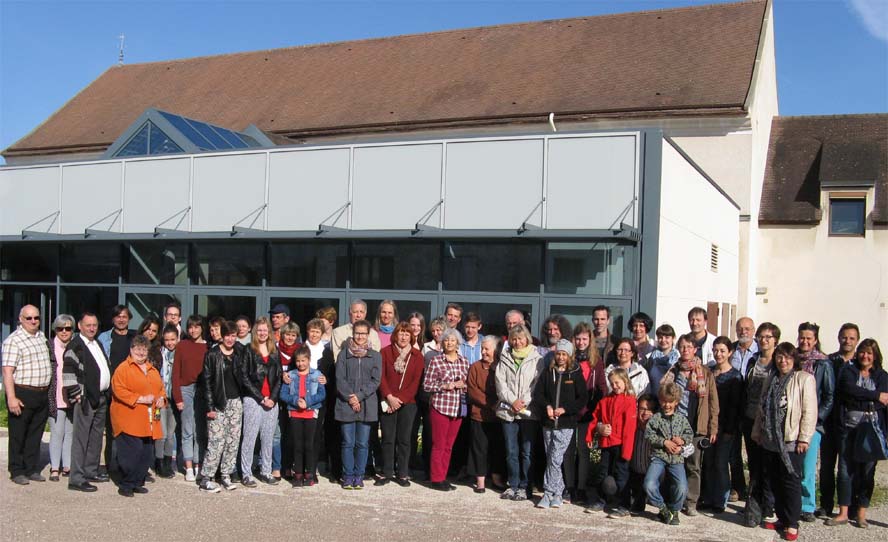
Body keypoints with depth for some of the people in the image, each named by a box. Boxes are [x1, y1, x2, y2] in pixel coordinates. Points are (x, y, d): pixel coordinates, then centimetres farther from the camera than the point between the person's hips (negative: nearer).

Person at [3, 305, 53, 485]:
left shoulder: (42, 336, 12)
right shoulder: (13, 341, -11)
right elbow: (7, 372, -16)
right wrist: (11, 398, -22)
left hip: (43, 394, 7)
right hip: (22, 395, -7)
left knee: (35, 435, 14)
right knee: (18, 435, 5)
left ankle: (32, 469, 23)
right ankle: (17, 472, 15)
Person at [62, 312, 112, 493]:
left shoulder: (97, 344, 17)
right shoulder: (75, 346, -9)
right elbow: (68, 372, -16)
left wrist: (108, 392, 18)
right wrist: (76, 395, -17)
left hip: (101, 398, 9)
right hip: (86, 399, -9)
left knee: (96, 437, 15)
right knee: (81, 439, -6)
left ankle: (91, 471, 26)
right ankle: (76, 479, -4)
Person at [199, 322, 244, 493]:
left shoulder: (241, 354, 8)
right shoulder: (212, 355, -4)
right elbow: (207, 381, -5)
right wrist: (210, 407, -10)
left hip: (236, 402, 4)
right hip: (218, 403, -4)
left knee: (233, 441, 5)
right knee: (216, 441, -8)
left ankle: (225, 476, 15)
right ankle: (205, 479, -1)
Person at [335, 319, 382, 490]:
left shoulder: (375, 356, 7)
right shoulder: (343, 354, 7)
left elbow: (375, 381, 0)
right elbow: (340, 378, 0)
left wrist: (359, 396, -11)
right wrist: (349, 397, -12)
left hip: (366, 405, 0)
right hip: (346, 405, 0)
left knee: (362, 443, 4)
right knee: (348, 443, 2)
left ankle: (359, 476, 13)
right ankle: (348, 476, 11)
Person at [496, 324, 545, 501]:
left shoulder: (536, 359, 1)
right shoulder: (505, 359, 11)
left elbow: (538, 384, -5)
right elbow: (500, 383, 3)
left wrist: (524, 403, -13)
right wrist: (513, 401, -9)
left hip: (530, 412, -3)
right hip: (508, 411, 3)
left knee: (527, 452, 1)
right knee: (511, 452, 9)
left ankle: (525, 487, 10)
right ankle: (513, 485, 19)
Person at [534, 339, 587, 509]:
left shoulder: (576, 374, 0)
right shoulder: (548, 372, 9)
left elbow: (583, 399, -2)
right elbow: (537, 393, 7)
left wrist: (565, 409, -12)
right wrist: (547, 406, -10)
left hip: (565, 425, -4)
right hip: (548, 423, 4)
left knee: (555, 459, -10)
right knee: (551, 460, 7)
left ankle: (548, 493, -2)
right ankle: (558, 493, 16)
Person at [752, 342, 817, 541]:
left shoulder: (804, 379, -7)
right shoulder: (771, 379, 15)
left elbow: (809, 411, -12)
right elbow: (762, 408, 19)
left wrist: (804, 438, -15)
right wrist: (757, 432, 16)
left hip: (791, 441, -6)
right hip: (770, 441, 6)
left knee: (791, 482, -2)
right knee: (775, 482, 11)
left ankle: (792, 524, 8)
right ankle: (781, 518, 23)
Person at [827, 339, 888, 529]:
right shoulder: (848, 372, 7)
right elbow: (849, 390, -13)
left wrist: (858, 399, -13)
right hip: (849, 428, 0)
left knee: (867, 471, 4)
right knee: (845, 470, 0)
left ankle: (862, 513, 15)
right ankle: (843, 513, 8)